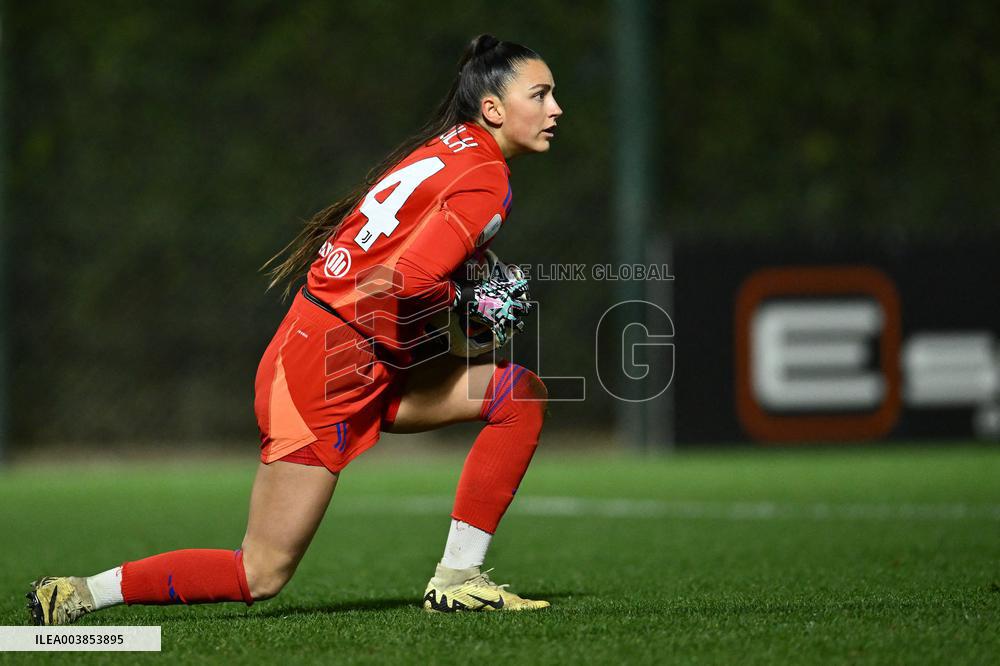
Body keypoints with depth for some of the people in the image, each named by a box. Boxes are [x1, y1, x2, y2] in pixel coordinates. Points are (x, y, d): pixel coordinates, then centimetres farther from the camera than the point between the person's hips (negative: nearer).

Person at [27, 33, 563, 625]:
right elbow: (408, 278, -27)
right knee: (261, 574, -3)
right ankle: (76, 595, 4)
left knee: (522, 394, 5)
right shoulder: (486, 180, -14)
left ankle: (457, 580, 6)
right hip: (330, 372, -10)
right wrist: (469, 302, -9)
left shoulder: (447, 149, 13)